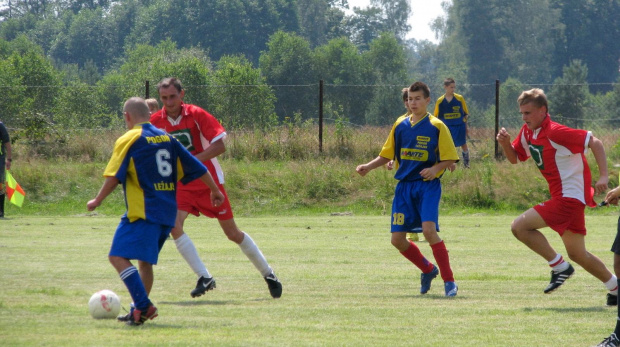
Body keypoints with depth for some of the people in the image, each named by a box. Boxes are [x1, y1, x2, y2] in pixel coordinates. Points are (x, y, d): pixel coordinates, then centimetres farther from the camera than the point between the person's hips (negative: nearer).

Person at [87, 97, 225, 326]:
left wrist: (97, 201, 1)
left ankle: (143, 306, -26)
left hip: (142, 211, -8)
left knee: (118, 257, -12)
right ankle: (140, 310, 17)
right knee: (145, 261, 19)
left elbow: (114, 177, -10)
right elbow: (196, 167, 16)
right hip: (168, 213, 8)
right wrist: (215, 191, 27)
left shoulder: (128, 140, -4)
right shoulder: (166, 138, 14)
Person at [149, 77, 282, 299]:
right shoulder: (156, 121, -4)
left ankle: (268, 274, 24)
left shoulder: (196, 115, -14)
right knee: (174, 225, -23)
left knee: (233, 233, 6)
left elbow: (220, 145, -17)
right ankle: (204, 278, -17)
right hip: (180, 186, 3)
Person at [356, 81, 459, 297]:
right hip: (404, 186, 5)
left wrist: (435, 169, -21)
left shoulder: (436, 126, -4)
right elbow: (387, 155, 16)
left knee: (428, 230, -25)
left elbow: (450, 159, -3)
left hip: (427, 185, -5)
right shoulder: (400, 125, 9)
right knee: (397, 239, 0)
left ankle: (449, 281, -15)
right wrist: (368, 167, 0)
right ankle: (428, 270, 26)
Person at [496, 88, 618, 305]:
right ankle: (614, 287, 26)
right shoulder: (527, 132, 7)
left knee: (519, 226, -16)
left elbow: (594, 142, -18)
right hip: (561, 196, 10)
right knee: (577, 255, 15)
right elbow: (515, 158, 18)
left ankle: (559, 266, -7)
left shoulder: (555, 132, -19)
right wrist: (505, 143, -3)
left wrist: (603, 176, -24)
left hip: (570, 196, -10)